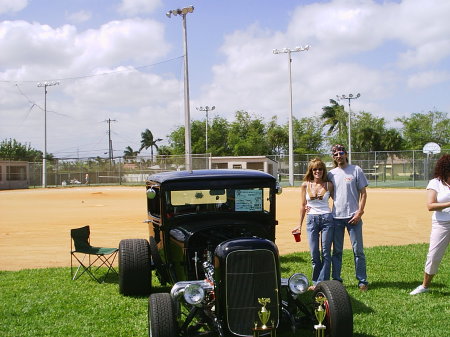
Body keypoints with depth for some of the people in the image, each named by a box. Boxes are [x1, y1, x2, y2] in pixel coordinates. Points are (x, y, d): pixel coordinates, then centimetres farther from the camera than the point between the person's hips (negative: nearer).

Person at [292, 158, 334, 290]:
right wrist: (299, 224, 12)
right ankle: (316, 282, 16)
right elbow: (303, 206, 11)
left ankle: (322, 283, 4)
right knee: (314, 253, 3)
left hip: (327, 218, -1)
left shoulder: (328, 185, 4)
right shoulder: (305, 185, 5)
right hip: (311, 219, 1)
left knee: (326, 252, -1)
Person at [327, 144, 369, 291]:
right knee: (336, 251, 9)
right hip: (336, 217, 3)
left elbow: (363, 193, -1)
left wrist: (360, 212, -11)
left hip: (353, 217, -3)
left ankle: (362, 280, 8)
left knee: (358, 250, 0)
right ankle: (336, 280, 16)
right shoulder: (331, 174, 10)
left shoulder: (356, 170, 1)